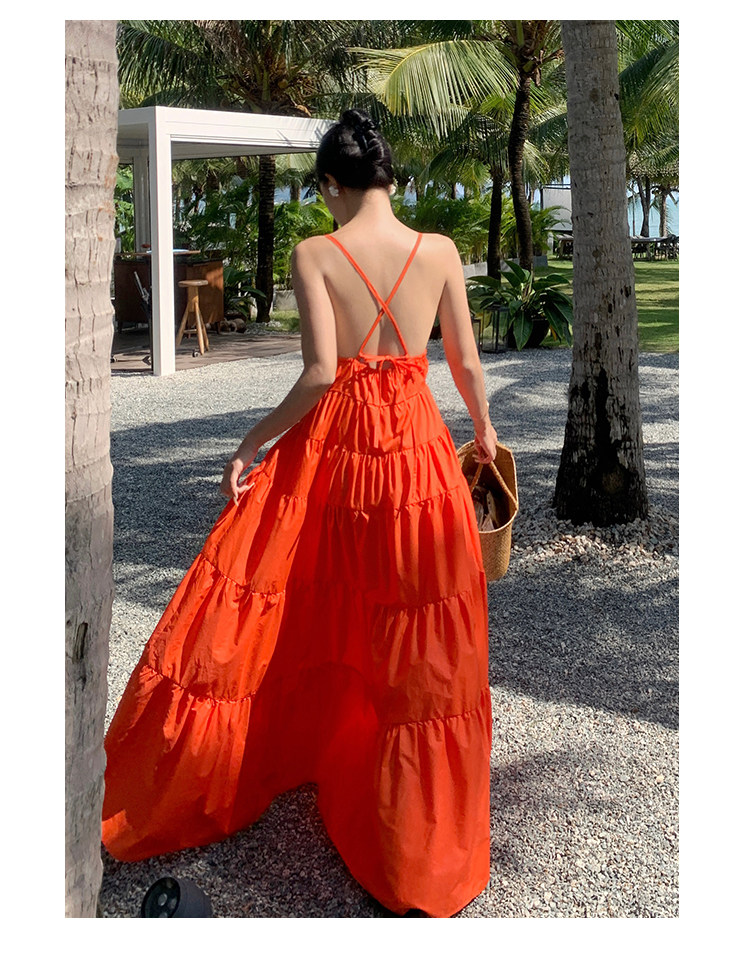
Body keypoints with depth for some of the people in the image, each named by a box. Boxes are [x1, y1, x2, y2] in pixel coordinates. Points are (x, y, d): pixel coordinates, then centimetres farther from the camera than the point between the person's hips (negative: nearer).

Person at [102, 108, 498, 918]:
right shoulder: (440, 252, -1)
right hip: (417, 447, 1)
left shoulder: (313, 255, -8)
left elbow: (319, 374, -17)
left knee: (299, 610, 12)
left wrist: (253, 445, -6)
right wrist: (484, 432, 22)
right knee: (416, 639, 8)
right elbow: (466, 363, 5)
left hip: (327, 443, -1)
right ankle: (422, 846, 21)